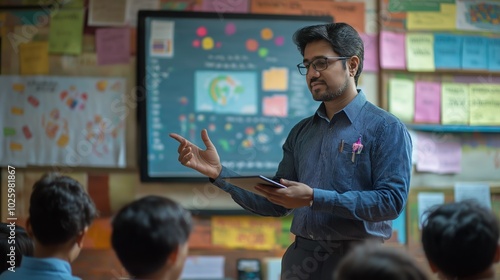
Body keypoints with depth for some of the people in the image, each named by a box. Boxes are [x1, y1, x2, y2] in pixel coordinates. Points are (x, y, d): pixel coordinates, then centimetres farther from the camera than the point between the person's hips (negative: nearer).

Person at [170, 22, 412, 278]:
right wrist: (219, 173, -1)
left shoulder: (386, 128, -6)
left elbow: (392, 200, -17)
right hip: (301, 257, 5)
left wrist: (314, 198, -22)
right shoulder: (300, 132, 12)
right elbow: (275, 203, 11)